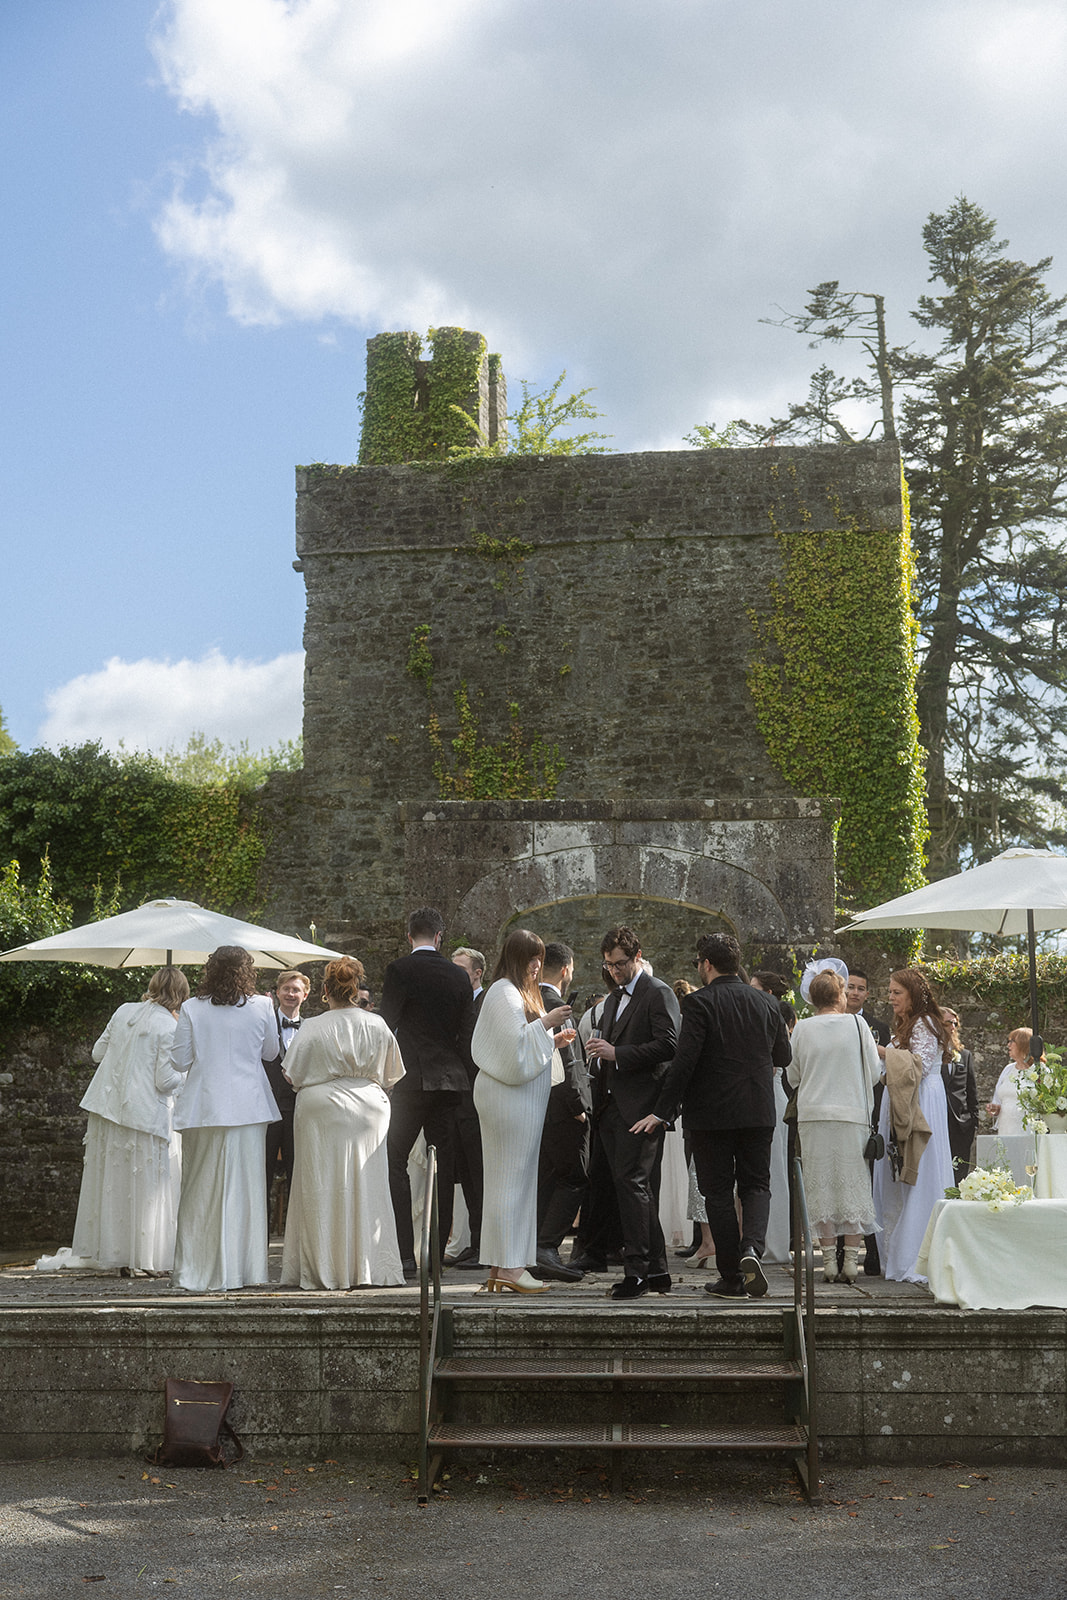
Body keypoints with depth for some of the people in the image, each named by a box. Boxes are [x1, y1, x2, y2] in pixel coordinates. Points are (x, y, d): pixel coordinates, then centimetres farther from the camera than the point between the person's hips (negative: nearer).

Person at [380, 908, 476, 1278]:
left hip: (411, 1078, -5)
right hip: (450, 1080, 5)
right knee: (443, 1165, 8)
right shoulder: (459, 976, 7)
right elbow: (467, 1034, 9)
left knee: (395, 1162, 0)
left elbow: (386, 1024, -7)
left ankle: (404, 1255, -8)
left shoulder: (399, 970, -6)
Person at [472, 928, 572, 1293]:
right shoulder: (504, 993, -12)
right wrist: (545, 1023, -13)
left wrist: (553, 1040, 12)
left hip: (520, 1097, 10)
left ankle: (502, 1266, 13)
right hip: (511, 1099, -10)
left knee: (509, 1177, 10)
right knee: (513, 1176, -8)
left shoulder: (520, 992, 20)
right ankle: (509, 1267, -5)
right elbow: (514, 1044, -20)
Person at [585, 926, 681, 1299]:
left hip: (640, 1107, -9)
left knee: (631, 1181, -13)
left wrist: (617, 1054, -19)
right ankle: (656, 1271, 13)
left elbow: (667, 1045, -16)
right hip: (611, 1106, 9)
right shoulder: (613, 998, 23)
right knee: (638, 1188, 9)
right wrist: (599, 1050, 10)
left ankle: (639, 1269, -11)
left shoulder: (658, 994, -6)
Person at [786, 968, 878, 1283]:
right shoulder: (857, 1024, -3)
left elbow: (792, 1076, 10)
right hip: (852, 1114, -1)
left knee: (821, 1187, 6)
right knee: (852, 1186, 6)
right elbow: (875, 1071, 2)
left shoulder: (802, 1029, 0)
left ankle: (829, 1259, 6)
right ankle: (851, 1259, 4)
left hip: (813, 1115, 1)